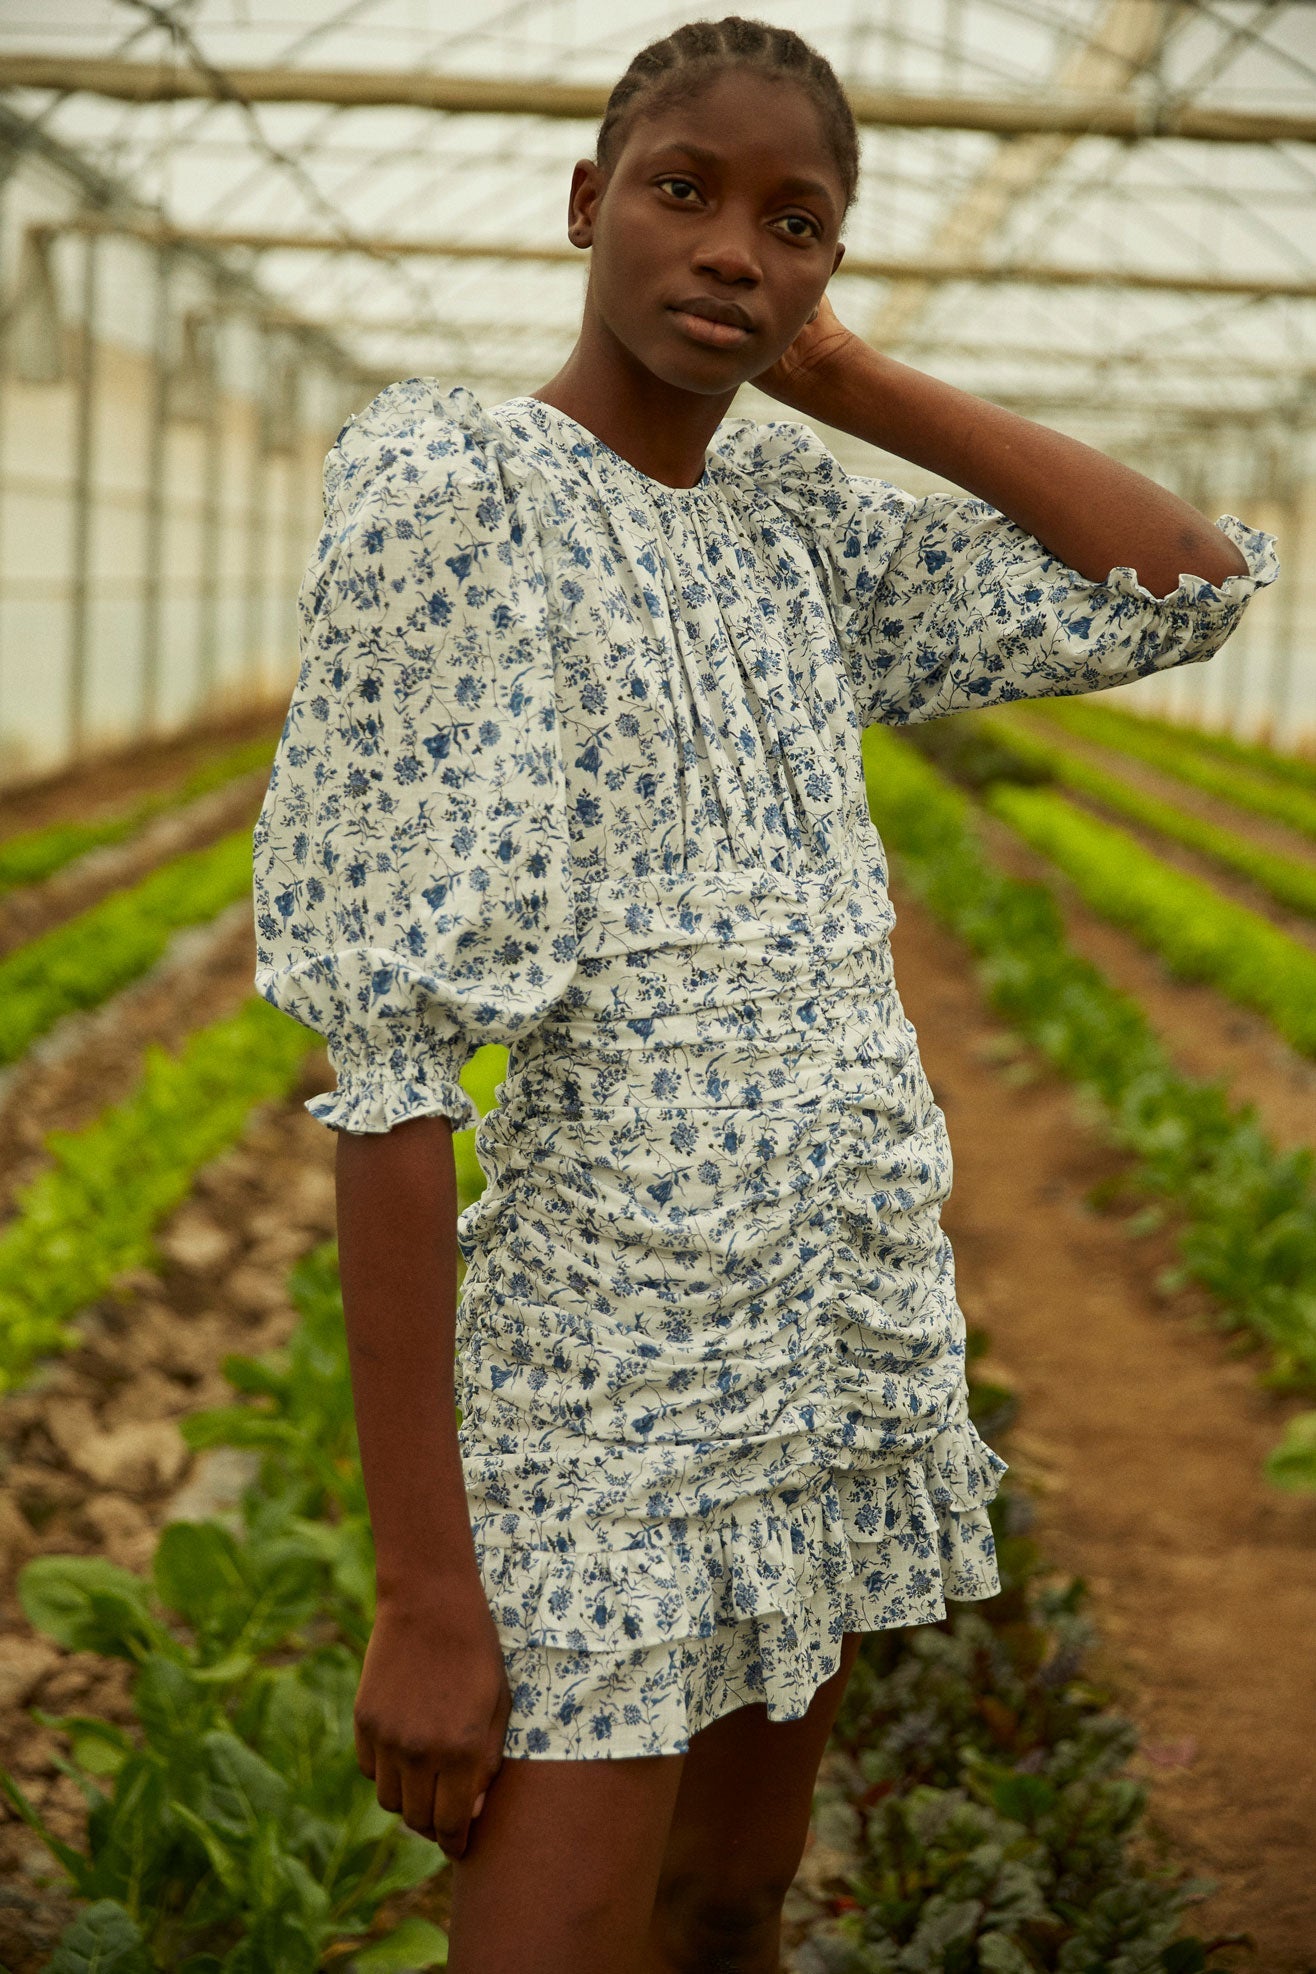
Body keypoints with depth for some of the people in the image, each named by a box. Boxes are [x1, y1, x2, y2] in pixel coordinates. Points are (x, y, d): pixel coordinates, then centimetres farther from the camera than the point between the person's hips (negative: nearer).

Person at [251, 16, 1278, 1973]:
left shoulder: (797, 525, 8)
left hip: (854, 1338, 7)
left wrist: (842, 374, 3)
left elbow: (1196, 580, 8)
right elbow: (389, 1058, -17)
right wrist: (425, 1587, -19)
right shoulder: (455, 494, -12)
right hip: (613, 1366, -7)